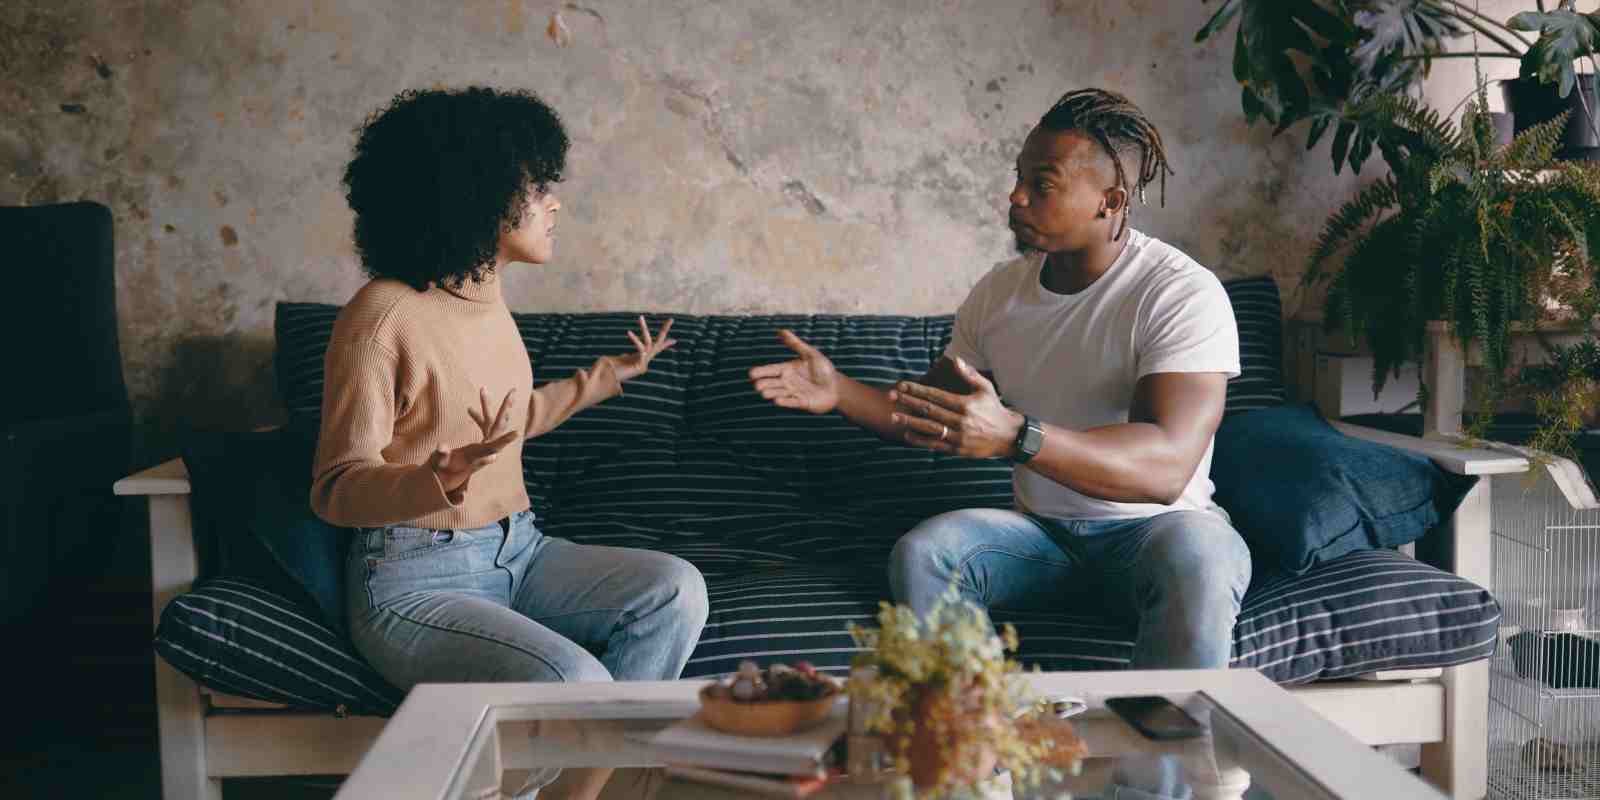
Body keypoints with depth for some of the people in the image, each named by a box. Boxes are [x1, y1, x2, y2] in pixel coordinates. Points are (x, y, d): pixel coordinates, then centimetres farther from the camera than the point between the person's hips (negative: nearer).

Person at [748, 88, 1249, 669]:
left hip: (1151, 529, -4)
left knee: (1197, 559, -38)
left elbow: (1167, 467, -28)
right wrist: (841, 393, -4)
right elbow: (931, 416, 16)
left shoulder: (1182, 293, -15)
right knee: (920, 552, -24)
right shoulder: (1000, 291, 5)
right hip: (1043, 534, 4)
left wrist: (1013, 435, -42)